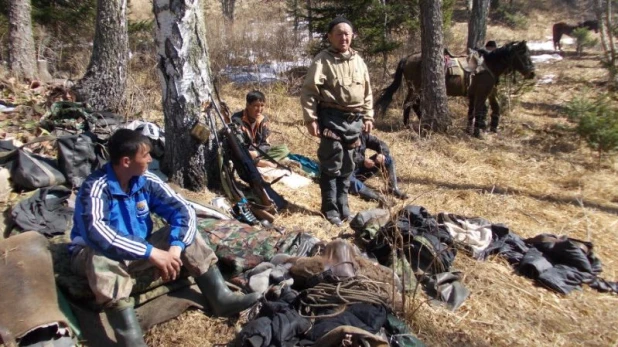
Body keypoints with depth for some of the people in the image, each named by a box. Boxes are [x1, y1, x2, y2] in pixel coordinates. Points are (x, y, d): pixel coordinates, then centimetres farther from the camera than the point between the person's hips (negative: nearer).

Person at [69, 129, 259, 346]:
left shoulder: (146, 181, -8)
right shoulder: (96, 187, -24)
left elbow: (183, 210, -13)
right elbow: (95, 231, -42)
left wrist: (175, 248, -31)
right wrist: (151, 252, -46)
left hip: (140, 253, 6)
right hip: (94, 255, -5)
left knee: (184, 231, -12)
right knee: (102, 259, -40)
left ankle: (220, 299, -15)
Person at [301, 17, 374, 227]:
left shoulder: (358, 61, 13)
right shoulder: (322, 60, -6)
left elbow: (367, 92, 19)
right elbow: (308, 91, -9)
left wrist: (368, 116, 14)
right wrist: (311, 119, -14)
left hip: (354, 120, 6)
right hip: (332, 119, -6)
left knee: (347, 166, 13)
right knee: (331, 166, -1)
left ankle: (343, 206, 26)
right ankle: (330, 209, 11)